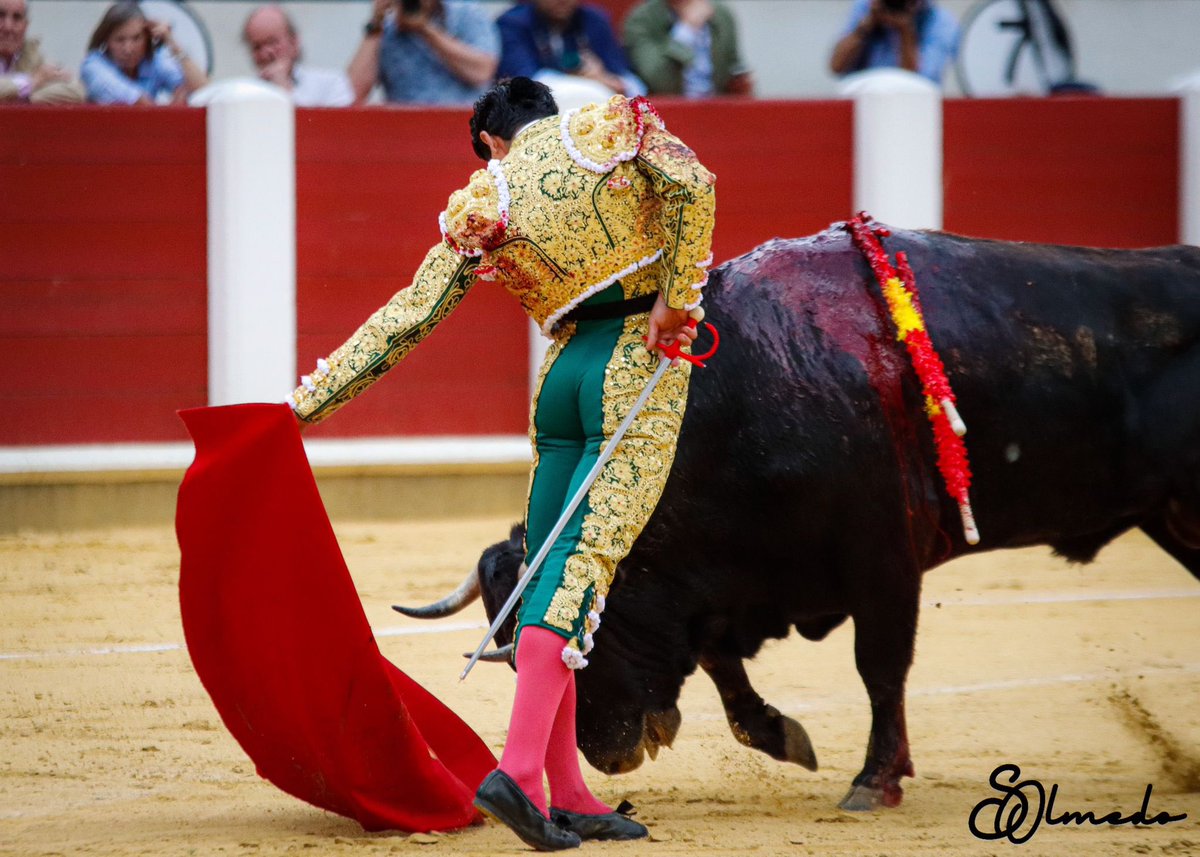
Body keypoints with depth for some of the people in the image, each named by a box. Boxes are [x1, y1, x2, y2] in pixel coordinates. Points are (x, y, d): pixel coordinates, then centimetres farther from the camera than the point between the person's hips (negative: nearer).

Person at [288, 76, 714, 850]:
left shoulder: (482, 207, 10)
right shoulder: (613, 124, 6)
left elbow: (406, 319, 8)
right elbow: (693, 186, -12)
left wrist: (308, 402, 12)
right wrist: (676, 294, -6)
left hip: (564, 377, 2)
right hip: (642, 374, -2)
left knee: (549, 573, 10)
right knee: (584, 563, -11)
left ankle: (565, 792, 8)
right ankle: (519, 766, -24)